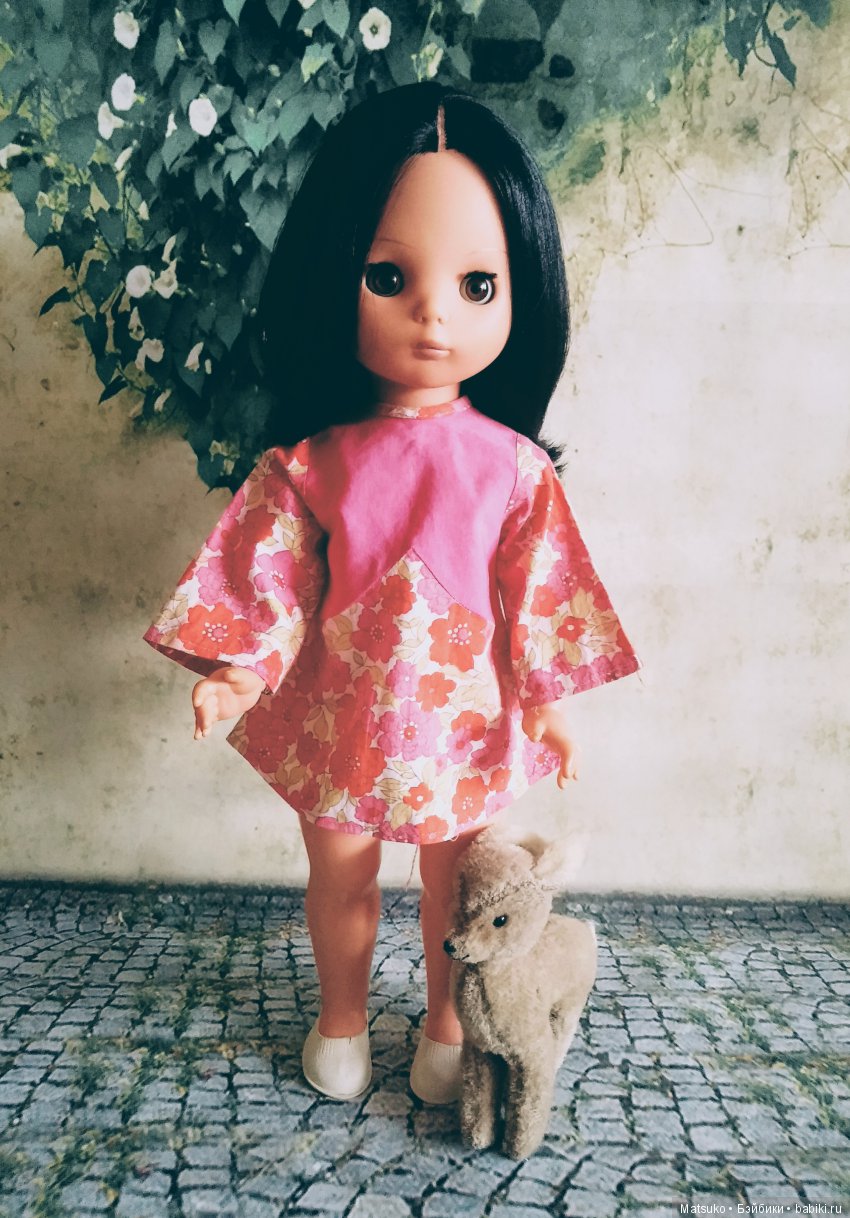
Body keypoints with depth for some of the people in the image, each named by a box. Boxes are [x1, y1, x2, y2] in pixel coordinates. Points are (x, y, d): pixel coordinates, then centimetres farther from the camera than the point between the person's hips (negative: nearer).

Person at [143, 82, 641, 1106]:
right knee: (339, 873, 19)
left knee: (453, 882, 18)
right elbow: (273, 582, -7)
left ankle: (446, 1023, 45)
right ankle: (341, 1018, 46)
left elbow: (539, 593, -4)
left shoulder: (512, 466, -11)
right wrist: (238, 673, -19)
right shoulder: (311, 465, -12)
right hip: (340, 714, 1)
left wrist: (546, 704, 1)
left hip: (464, 716, 0)